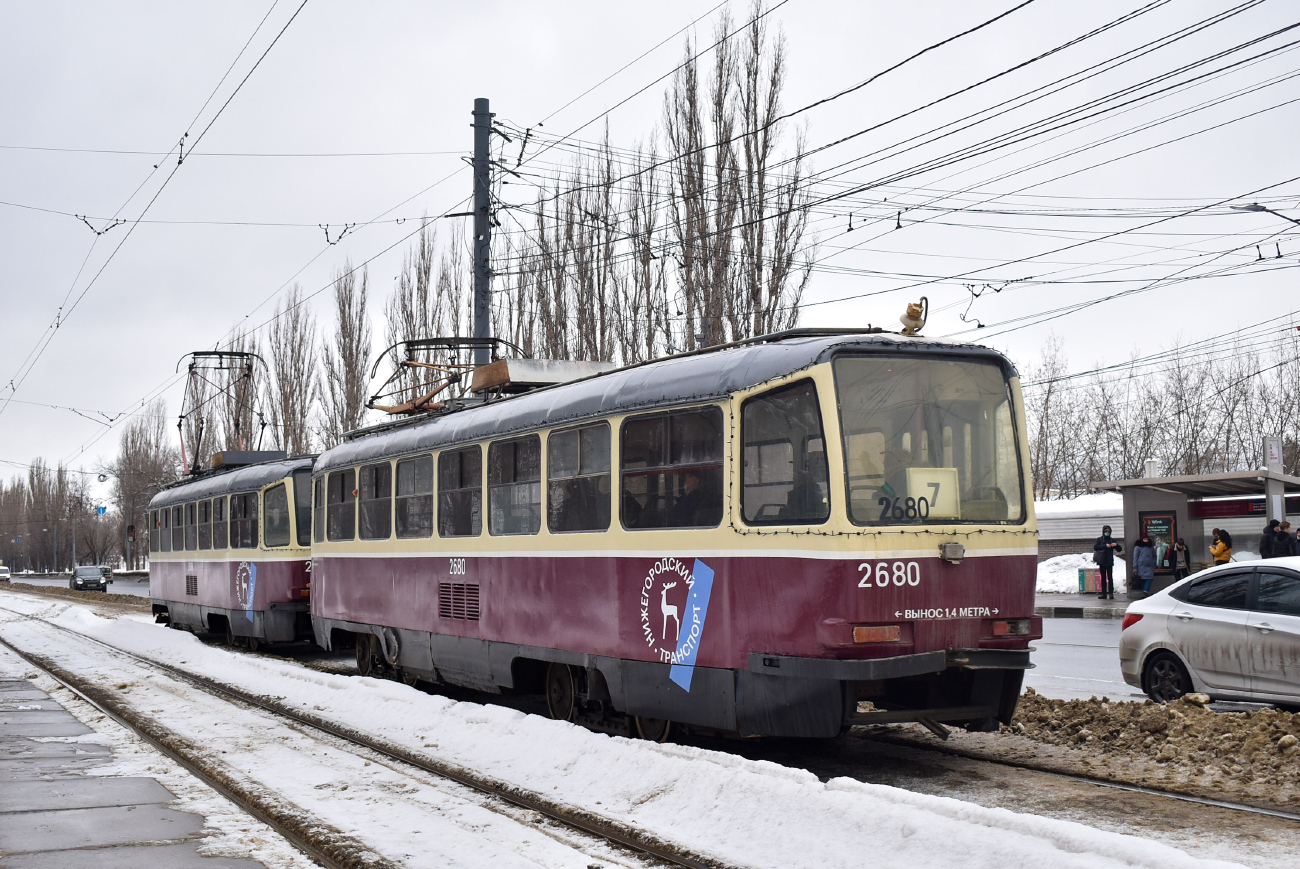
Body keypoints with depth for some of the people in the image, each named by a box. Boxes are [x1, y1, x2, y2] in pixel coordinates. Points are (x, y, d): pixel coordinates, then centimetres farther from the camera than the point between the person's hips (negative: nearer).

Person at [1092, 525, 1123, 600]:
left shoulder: (1112, 540, 10)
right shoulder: (1099, 540, 5)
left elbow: (1120, 550, 11)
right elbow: (1095, 547, -12)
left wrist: (1116, 545, -11)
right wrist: (1105, 546, -21)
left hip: (1110, 562, 0)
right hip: (1102, 562, 0)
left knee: (1110, 578, -7)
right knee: (1103, 578, 5)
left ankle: (1111, 593, -7)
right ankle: (1103, 593, 8)